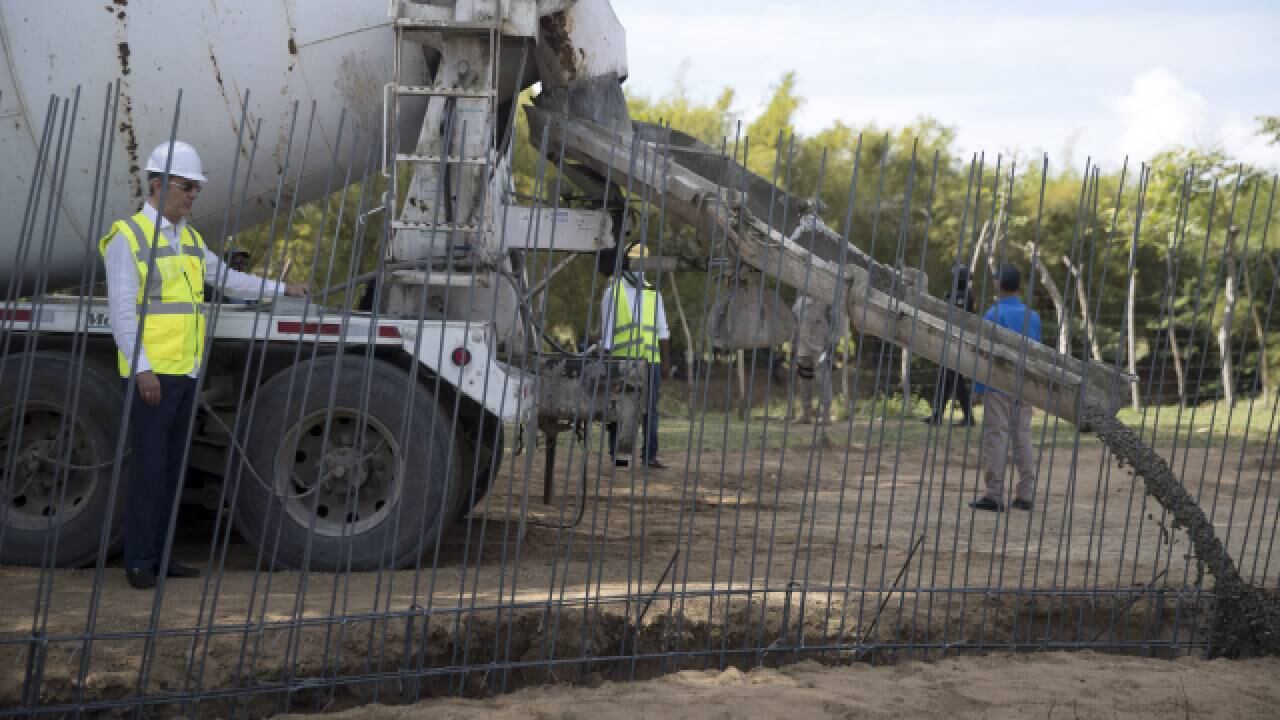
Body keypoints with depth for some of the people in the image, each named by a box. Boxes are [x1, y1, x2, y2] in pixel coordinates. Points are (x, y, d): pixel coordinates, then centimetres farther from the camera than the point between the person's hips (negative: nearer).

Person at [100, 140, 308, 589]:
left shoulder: (189, 238, 16)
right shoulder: (128, 237, -7)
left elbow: (224, 278, 29)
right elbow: (122, 310, -12)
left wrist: (280, 288, 27)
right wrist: (142, 368, -18)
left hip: (185, 372, 8)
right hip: (152, 373, -8)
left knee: (173, 465, 9)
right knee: (149, 464, -6)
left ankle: (160, 556, 16)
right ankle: (139, 561, 1)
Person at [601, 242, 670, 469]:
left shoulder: (652, 293, 14)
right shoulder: (613, 291, 4)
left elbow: (662, 330, 13)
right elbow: (607, 330, 1)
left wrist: (667, 359, 5)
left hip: (650, 360, 3)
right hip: (622, 361, -3)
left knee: (651, 408, -1)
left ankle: (651, 454, 0)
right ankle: (617, 454, 9)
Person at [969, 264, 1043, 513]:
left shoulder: (993, 315, -8)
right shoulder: (1033, 316, 8)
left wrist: (978, 389, -2)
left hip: (998, 387, -5)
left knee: (995, 438, -3)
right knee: (1023, 437, 8)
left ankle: (994, 496, -4)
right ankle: (1025, 495, 8)